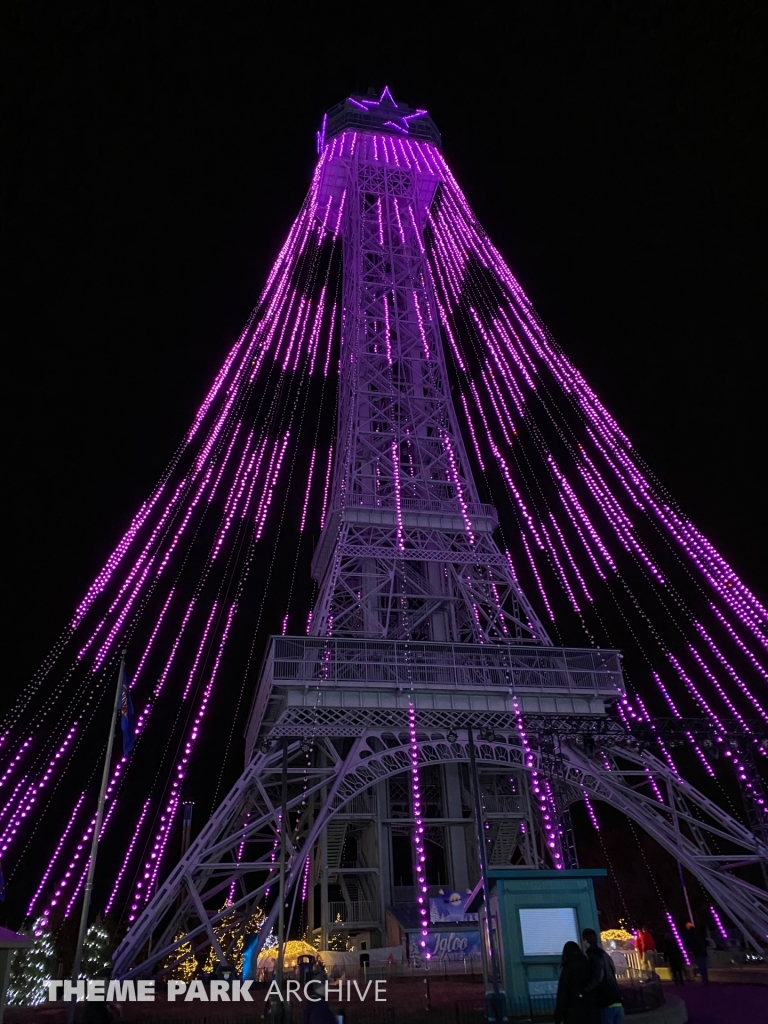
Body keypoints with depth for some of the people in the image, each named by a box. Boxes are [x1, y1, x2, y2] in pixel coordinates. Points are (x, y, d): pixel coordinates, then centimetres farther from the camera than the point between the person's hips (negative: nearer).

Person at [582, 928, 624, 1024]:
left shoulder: (594, 955, -12)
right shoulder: (603, 954, 15)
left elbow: (598, 977, -25)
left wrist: (584, 990, -19)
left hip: (607, 1005, -8)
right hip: (616, 1002, 8)